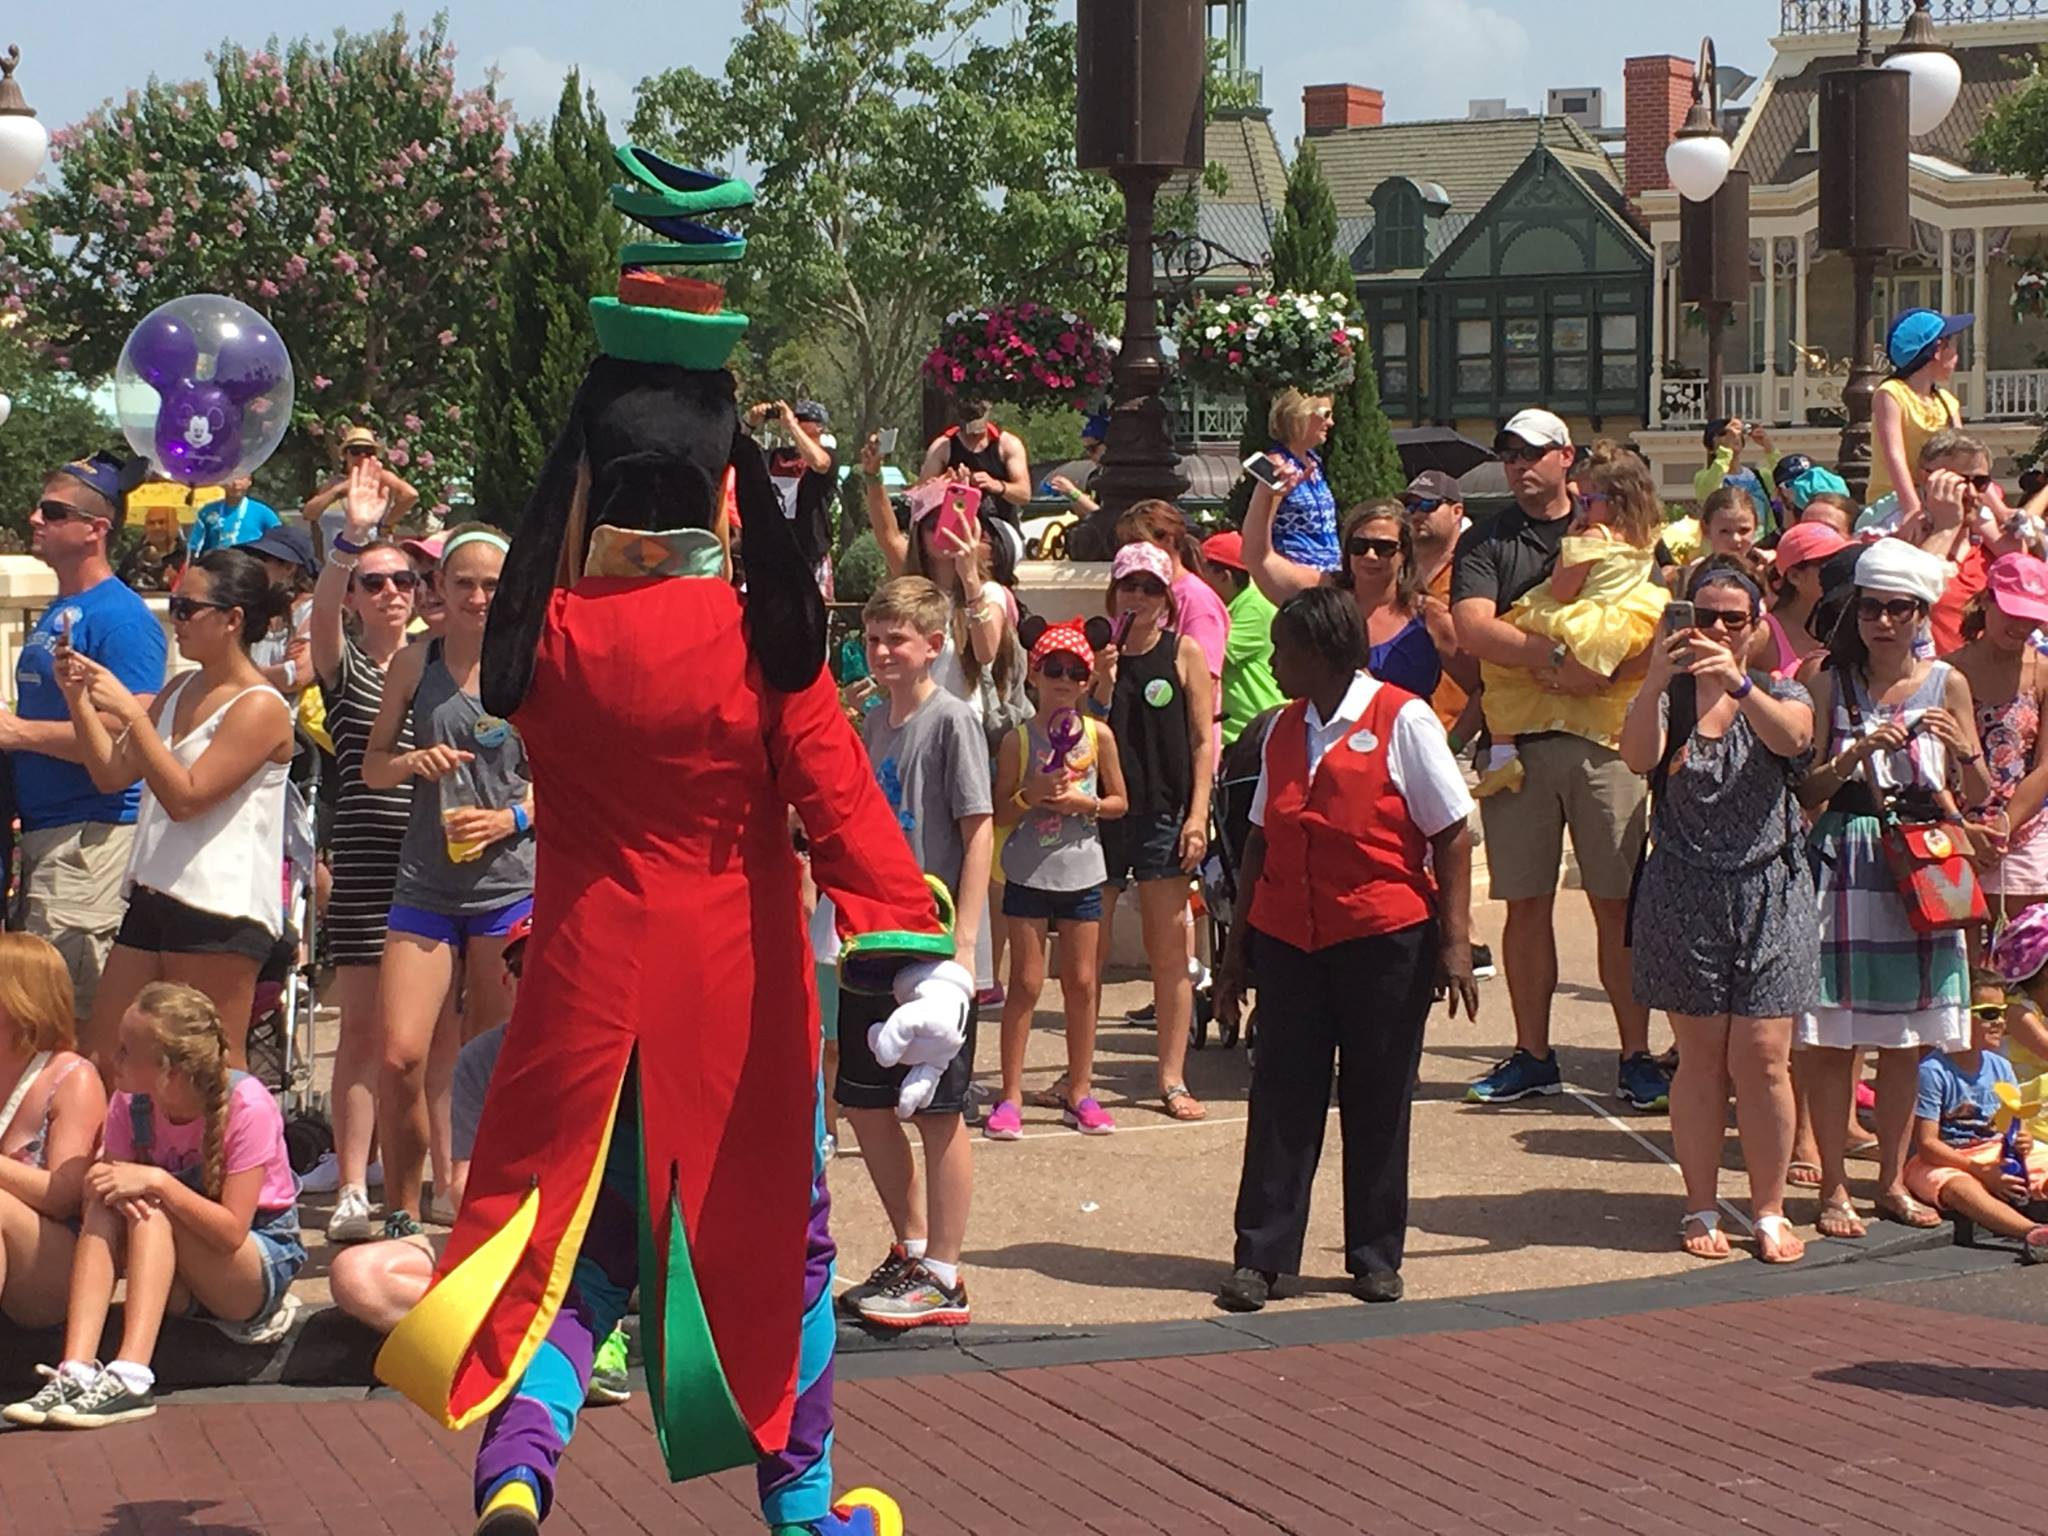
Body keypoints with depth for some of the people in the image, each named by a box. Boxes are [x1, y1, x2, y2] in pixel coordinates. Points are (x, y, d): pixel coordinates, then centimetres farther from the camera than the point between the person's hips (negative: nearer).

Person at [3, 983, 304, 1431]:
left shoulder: (246, 1105, -22)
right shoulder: (130, 1104, -7)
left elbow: (232, 1231, -26)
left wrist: (157, 1183, -36)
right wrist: (104, 1181, -32)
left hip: (263, 1264, -5)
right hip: (182, 1290, 5)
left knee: (149, 1211, -29)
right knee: (107, 1206, -24)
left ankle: (130, 1378, -43)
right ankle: (76, 1372, -38)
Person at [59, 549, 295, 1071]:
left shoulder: (259, 707, -10)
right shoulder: (181, 691, 17)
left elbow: (185, 798, -17)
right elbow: (112, 773, 17)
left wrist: (129, 712, -19)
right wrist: (79, 699, 6)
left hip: (220, 911, -9)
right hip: (152, 900, 9)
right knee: (101, 1059, 8)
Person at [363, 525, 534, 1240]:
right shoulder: (414, 663, 9)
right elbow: (371, 766, 15)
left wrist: (510, 817, -11)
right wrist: (411, 763, -6)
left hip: (511, 882, -1)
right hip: (425, 883, 1)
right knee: (400, 1058, -9)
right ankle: (399, 1218, 6)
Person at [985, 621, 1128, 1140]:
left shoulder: (1098, 736, 1)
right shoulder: (1019, 739, -4)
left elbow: (1119, 801, 7)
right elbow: (999, 813, -2)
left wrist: (1083, 802, -11)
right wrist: (1032, 794, -19)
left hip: (1082, 871, 2)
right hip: (1028, 874, -2)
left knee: (1082, 982, 6)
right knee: (1025, 984, -1)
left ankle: (1079, 1092, 17)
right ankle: (1011, 1095, 4)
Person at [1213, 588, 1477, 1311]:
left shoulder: (1402, 720, -5)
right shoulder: (1283, 730, 13)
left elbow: (1451, 836, -5)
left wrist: (1454, 940, -10)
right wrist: (1239, 947, 15)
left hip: (1385, 940, -4)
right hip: (1290, 943, 5)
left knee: (1377, 1102, 4)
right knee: (1281, 1095, 2)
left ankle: (1375, 1258, 15)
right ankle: (1260, 1257, 6)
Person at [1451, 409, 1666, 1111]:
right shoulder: (1486, 542, 9)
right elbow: (1472, 629, -7)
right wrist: (1554, 657, -18)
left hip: (1605, 738, -1)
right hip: (1517, 742, 1)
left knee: (1617, 903, -2)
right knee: (1526, 903, 5)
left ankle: (1637, 1055, 3)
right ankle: (1532, 1056, 13)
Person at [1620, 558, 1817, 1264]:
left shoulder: (1782, 694, 6)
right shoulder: (1667, 699, 4)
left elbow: (1792, 737, -18)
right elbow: (1638, 757, -18)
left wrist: (1736, 683, -36)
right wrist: (1658, 679, -34)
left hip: (1768, 895, 0)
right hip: (1686, 897, 0)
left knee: (1763, 1058, -4)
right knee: (1701, 1058, 2)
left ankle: (1769, 1213, 6)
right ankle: (1701, 1209, 12)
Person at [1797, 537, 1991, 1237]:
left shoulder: (1947, 685, 5)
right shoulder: (1832, 685, 0)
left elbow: (1980, 795, 8)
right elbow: (1804, 791, -3)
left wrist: (1963, 749, -12)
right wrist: (1853, 756, -19)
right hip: (1844, 868, -2)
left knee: (1904, 1041, 9)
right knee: (1832, 1038, -3)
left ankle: (1892, 1180, 20)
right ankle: (1833, 1186, 6)